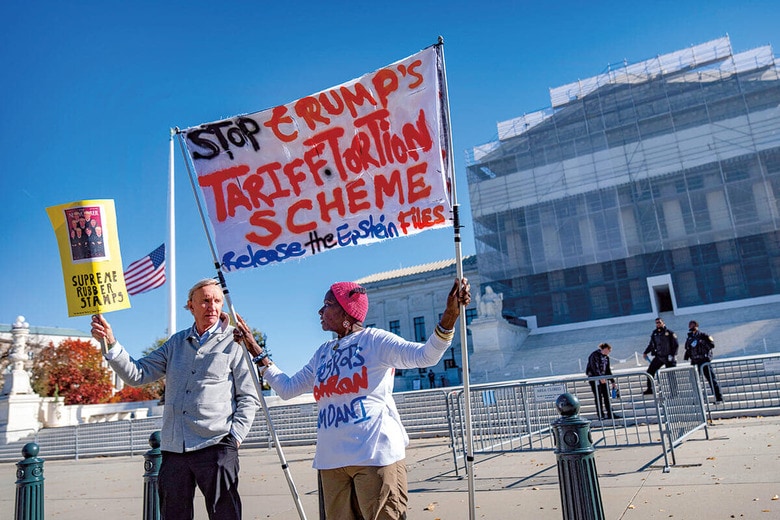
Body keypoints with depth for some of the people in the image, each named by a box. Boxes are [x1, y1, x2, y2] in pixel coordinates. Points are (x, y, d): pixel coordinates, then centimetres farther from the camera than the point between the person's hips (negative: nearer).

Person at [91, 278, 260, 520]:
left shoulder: (234, 343, 0)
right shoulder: (176, 342, 15)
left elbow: (249, 397, 0)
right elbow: (137, 374, 10)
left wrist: (235, 435, -9)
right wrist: (111, 344, -2)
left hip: (216, 447, -5)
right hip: (174, 448, 5)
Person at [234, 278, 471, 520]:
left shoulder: (374, 340, -1)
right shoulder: (322, 353, 19)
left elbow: (425, 356, -14)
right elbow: (287, 388, 23)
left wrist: (449, 316, -31)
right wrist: (255, 349, 20)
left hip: (376, 455, -6)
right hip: (331, 461, 7)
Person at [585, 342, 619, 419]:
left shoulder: (606, 357, 12)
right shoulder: (595, 355, -13)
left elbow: (608, 370, 16)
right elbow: (594, 367, -23)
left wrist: (612, 382, 14)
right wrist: (600, 377, -33)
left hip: (603, 378, 8)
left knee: (607, 396, 6)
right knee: (598, 397, -5)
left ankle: (610, 414, 12)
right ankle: (601, 415, 0)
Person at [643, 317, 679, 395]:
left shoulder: (669, 333, -5)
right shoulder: (654, 334, 8)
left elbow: (676, 345, -6)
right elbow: (651, 344, 19)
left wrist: (673, 355, -15)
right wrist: (645, 353, 12)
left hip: (668, 357, -5)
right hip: (659, 356, 5)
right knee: (650, 371, 0)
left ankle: (674, 390, 12)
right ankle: (649, 389, 8)